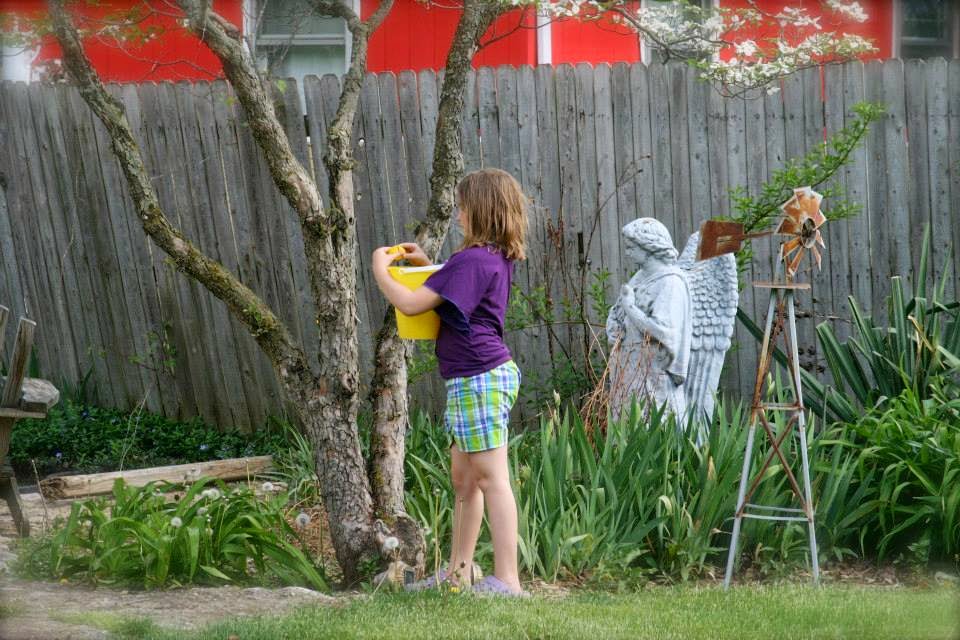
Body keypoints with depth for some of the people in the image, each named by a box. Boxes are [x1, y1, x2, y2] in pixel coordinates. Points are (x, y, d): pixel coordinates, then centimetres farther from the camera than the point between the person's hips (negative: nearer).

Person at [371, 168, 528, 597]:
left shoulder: (471, 260, -18)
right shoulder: (498, 258, 11)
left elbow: (410, 305, -20)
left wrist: (381, 270, -4)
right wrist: (427, 264, 20)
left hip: (479, 379, -10)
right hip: (484, 376, 10)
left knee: (492, 479, -8)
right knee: (463, 478, 16)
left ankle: (507, 581, -6)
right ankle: (458, 571, 26)